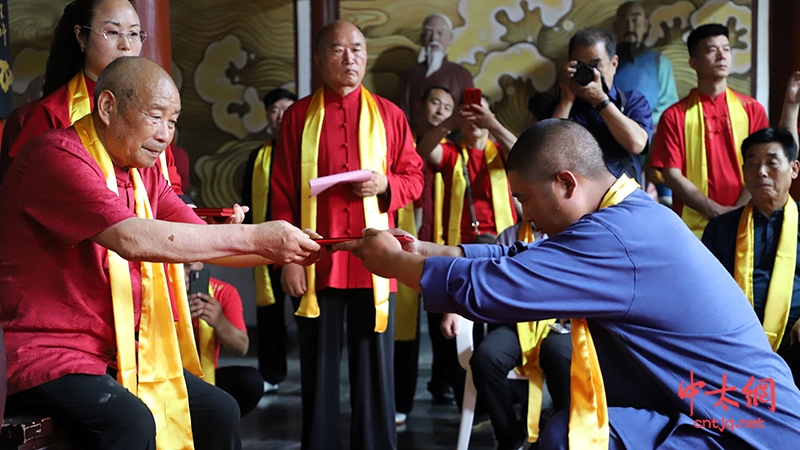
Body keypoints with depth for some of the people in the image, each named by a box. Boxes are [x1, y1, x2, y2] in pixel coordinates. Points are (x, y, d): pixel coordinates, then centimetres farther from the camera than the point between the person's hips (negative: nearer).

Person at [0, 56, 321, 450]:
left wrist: (283, 249, -12)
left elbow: (205, 241, 5)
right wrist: (252, 237, -29)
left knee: (218, 412, 4)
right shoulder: (57, 155, -17)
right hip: (44, 353, -9)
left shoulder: (144, 172, 11)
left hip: (121, 353, 9)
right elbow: (131, 238, -30)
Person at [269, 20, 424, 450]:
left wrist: (385, 185, -11)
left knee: (375, 364, 6)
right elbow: (282, 193, 3)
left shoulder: (389, 114, 8)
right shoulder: (297, 116, 6)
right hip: (317, 262, 0)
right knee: (318, 366, 7)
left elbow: (414, 177, 12)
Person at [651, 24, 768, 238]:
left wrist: (737, 212, -13)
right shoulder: (674, 116, 1)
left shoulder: (752, 109, 7)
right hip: (693, 227, -2)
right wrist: (717, 211, -12)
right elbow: (672, 175, -4)